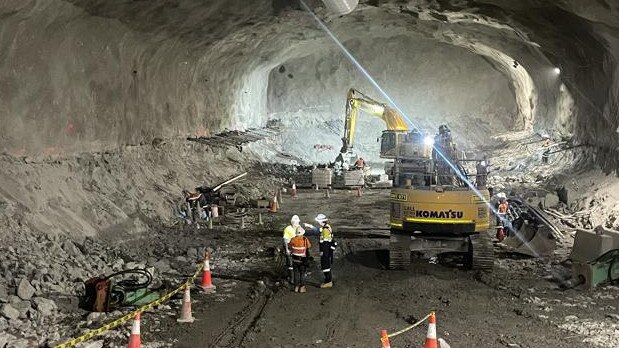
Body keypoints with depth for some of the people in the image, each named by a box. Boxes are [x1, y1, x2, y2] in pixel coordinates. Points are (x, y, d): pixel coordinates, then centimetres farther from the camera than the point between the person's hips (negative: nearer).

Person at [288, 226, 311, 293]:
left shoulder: (293, 240, -11)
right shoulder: (305, 240, -17)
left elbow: (289, 247, 4)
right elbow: (309, 246, 1)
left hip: (295, 259, 2)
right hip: (303, 260, -2)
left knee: (296, 273, 14)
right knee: (302, 274, 9)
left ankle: (296, 287, 17)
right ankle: (302, 287, 11)